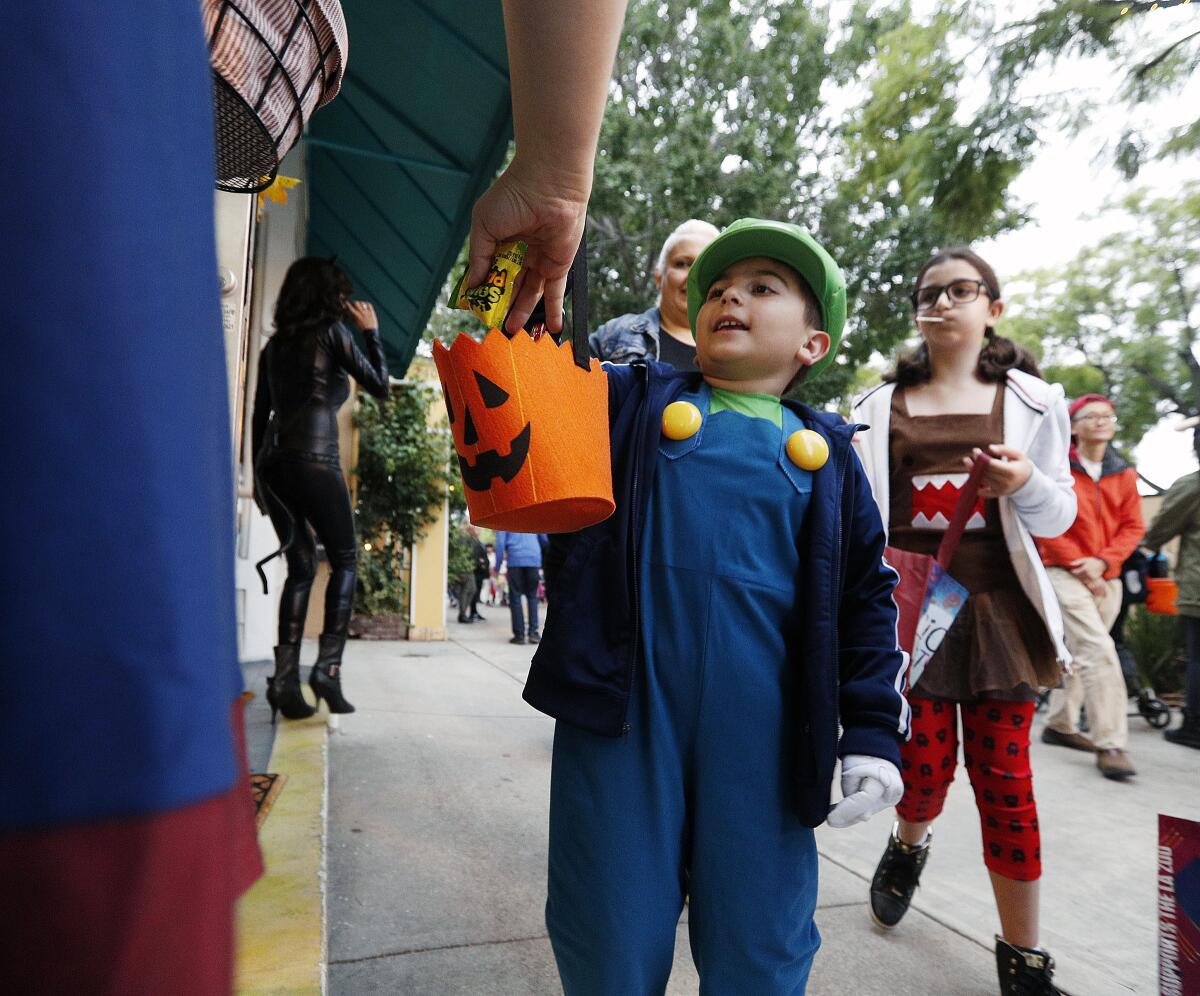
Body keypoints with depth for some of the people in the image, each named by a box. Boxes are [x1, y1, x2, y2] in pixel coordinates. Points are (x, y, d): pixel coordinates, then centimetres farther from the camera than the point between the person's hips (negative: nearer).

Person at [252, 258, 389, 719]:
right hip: (314, 460, -6)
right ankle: (328, 667, -9)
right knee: (344, 561, 3)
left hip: (273, 461, 6)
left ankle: (285, 680, 3)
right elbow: (379, 385, 5)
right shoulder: (332, 332, 2)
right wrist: (371, 332, 16)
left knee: (300, 566, 9)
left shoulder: (275, 344, 19)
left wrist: (259, 473, 23)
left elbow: (260, 414, 19)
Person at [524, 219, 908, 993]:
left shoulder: (826, 453, 10)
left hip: (762, 729, 2)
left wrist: (874, 731, 6)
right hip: (625, 708, -1)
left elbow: (868, 595, 11)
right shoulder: (628, 400, 9)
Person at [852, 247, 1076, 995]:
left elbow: (1060, 516, 6)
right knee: (925, 765, -1)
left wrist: (1026, 483, -15)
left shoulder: (1031, 399, 7)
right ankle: (908, 849, 36)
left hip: (996, 604, 0)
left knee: (1004, 777, 3)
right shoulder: (881, 406, 8)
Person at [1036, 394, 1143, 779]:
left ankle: (1059, 724, 29)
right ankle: (1110, 744, -11)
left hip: (1106, 579, 6)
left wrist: (1102, 562, -9)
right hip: (1064, 573, -6)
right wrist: (1079, 565, -10)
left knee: (1081, 655, 13)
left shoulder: (1124, 474, 10)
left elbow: (1133, 526, 7)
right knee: (1099, 650, -16)